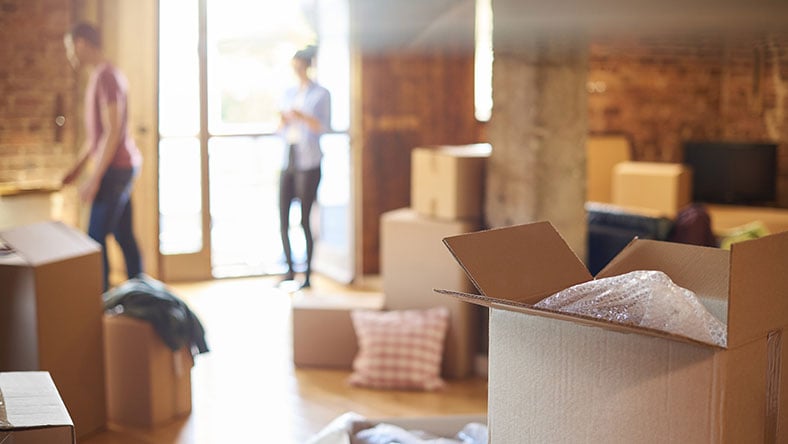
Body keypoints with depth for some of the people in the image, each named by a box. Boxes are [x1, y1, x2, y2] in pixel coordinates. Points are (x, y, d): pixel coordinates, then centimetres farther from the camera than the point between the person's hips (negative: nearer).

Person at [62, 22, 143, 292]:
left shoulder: (107, 77, -15)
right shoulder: (100, 77, 16)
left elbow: (113, 132, -21)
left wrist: (94, 178, -21)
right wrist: (78, 166, 22)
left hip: (116, 168, -9)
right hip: (123, 168, 9)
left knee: (96, 238, -6)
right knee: (124, 236, 11)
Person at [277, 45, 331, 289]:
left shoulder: (321, 94, 0)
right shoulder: (289, 93, 16)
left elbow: (324, 127, -7)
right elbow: (281, 130, 17)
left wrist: (303, 117, -21)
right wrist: (283, 121, -5)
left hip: (308, 161, -5)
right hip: (287, 160, 6)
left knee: (304, 219, -6)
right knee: (283, 219, 4)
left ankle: (308, 275, 3)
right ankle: (290, 269, 18)